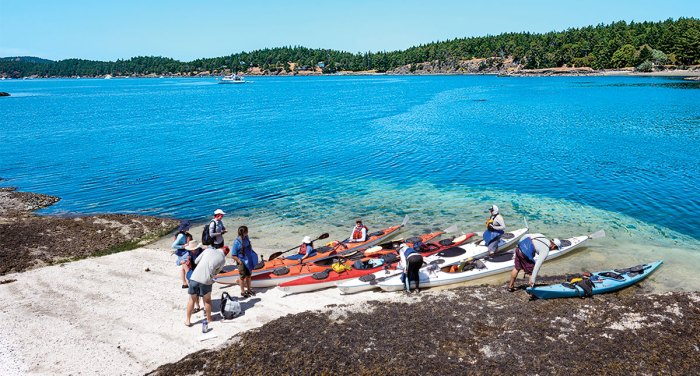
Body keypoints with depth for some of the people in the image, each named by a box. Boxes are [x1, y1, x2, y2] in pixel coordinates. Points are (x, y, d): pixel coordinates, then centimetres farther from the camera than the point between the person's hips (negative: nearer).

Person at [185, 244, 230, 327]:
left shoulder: (208, 250, 9)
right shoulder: (223, 260, 6)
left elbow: (196, 261, 15)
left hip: (194, 277, 2)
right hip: (206, 281, -1)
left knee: (192, 300, 16)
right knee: (207, 300, 19)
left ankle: (188, 320, 22)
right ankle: (209, 318, 34)